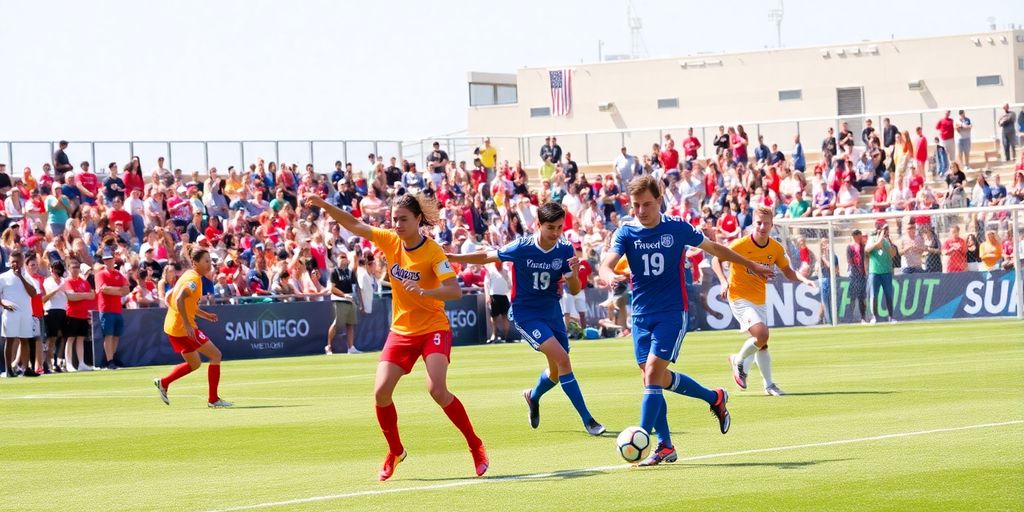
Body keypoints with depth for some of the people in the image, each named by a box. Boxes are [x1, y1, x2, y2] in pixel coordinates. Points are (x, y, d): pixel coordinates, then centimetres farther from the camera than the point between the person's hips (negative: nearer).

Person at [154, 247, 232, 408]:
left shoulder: (189, 275, 15)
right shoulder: (194, 278, -15)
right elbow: (180, 300, -28)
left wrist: (205, 315, 21)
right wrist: (187, 325, -29)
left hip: (172, 327, 10)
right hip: (183, 327, -10)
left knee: (195, 364, 21)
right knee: (215, 355, -3)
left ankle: (163, 383, 16)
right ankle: (213, 399, -2)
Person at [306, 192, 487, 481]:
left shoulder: (433, 252, -16)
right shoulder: (390, 241, -1)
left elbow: (455, 291, -24)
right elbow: (354, 225, 2)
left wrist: (424, 291, -39)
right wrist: (325, 206, -11)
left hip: (433, 329, -5)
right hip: (401, 331, 5)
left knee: (437, 390, -23)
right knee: (381, 392, -7)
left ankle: (475, 445, -5)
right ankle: (395, 451, 16)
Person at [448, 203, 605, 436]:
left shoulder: (565, 249, -8)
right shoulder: (521, 247, -17)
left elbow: (575, 291, -6)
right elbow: (487, 257, -2)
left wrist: (574, 272, -27)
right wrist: (451, 257, -8)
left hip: (552, 311, 5)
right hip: (526, 313, -5)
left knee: (557, 370, 13)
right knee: (562, 359, -21)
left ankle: (533, 396, 47)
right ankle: (587, 420, -16)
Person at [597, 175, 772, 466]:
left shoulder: (677, 228, -4)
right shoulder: (625, 233, -2)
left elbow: (714, 248, 12)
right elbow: (606, 264, -18)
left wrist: (751, 266, 22)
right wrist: (610, 277, -43)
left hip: (672, 313, -3)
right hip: (642, 314, 3)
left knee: (653, 371, -16)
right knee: (655, 377, 3)